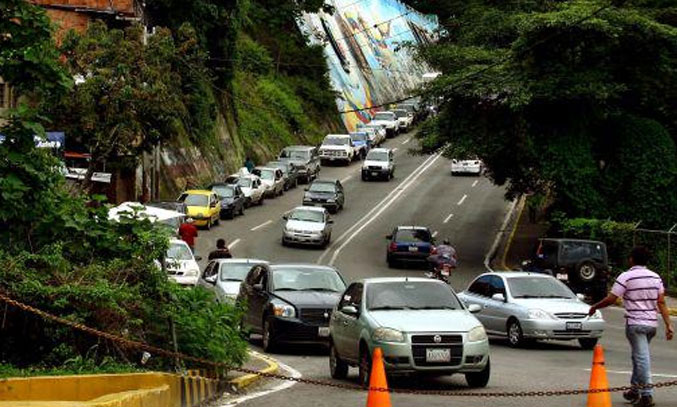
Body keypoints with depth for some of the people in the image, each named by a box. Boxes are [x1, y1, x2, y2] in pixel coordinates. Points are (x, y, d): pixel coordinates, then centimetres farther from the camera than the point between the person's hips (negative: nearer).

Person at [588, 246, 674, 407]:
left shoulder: (626, 277, -10)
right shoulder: (655, 277, 7)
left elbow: (611, 299, -11)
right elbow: (661, 303, 3)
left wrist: (594, 307, 5)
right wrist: (668, 325, 3)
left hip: (635, 323, -6)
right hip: (652, 323, 6)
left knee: (642, 359, -6)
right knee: (639, 357, 19)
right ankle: (635, 391, 26)